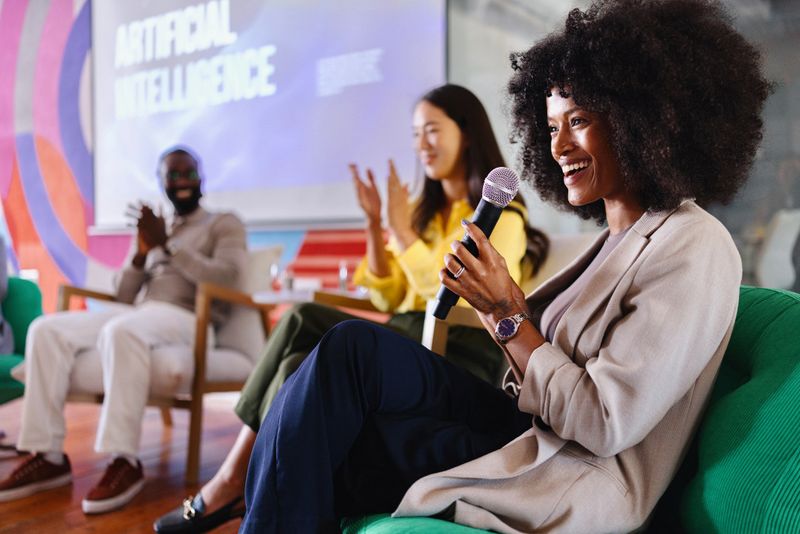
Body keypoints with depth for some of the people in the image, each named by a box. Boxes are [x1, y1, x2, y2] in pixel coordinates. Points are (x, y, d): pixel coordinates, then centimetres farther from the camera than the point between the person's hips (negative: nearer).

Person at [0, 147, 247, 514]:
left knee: (122, 330, -38)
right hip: (138, 315, 7)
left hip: (188, 320, -6)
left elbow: (225, 279, -9)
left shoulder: (225, 224, 10)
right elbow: (124, 297, 20)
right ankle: (48, 456, -17)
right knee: (47, 329, -14)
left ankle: (124, 460, -33)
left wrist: (166, 246, -11)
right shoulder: (157, 230, 26)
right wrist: (141, 252, 2)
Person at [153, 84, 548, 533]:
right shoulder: (426, 210, 19)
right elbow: (390, 298, 12)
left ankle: (236, 482, -7)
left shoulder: (502, 217, -1)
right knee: (303, 321, -21)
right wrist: (375, 226, 0)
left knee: (305, 357, -24)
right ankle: (238, 480, -20)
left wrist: (401, 230, -14)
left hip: (459, 355, -6)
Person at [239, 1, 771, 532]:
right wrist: (501, 305, -5)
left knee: (352, 350, -16)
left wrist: (508, 315, -16)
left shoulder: (693, 248, -15)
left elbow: (603, 423, -20)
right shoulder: (621, 238, 12)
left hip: (574, 489, -8)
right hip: (535, 438, 8)